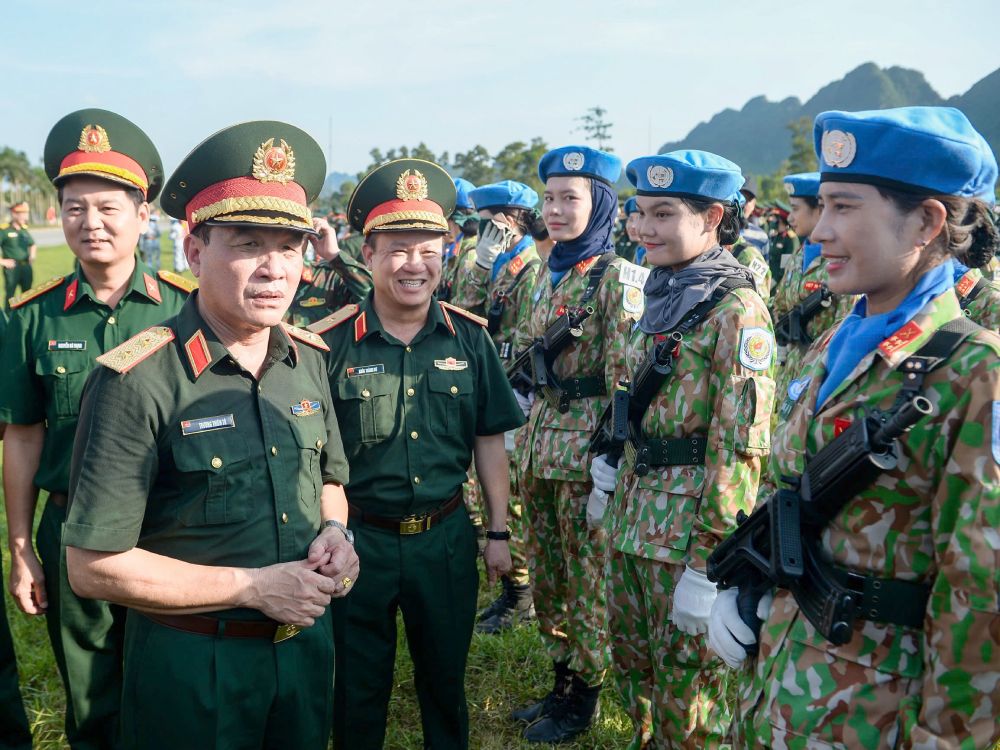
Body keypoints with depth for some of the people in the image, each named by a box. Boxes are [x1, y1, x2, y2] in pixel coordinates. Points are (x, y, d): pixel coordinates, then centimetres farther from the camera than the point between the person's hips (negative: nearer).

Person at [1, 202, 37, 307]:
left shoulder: (24, 229, 10)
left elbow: (32, 244, 28)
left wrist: (32, 255, 11)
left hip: (26, 266, 6)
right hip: (12, 267, -6)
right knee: (10, 295, -3)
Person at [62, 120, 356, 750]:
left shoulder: (309, 360, -1)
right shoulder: (138, 381, -20)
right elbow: (93, 567, -19)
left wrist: (335, 532, -8)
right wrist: (255, 587, -20)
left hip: (307, 645, 6)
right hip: (193, 669, -5)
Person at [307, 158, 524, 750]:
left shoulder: (470, 337, -3)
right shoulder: (330, 341, -11)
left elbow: (490, 441, 4)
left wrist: (499, 532, 5)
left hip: (446, 537, 2)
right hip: (359, 538, -2)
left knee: (446, 680, 20)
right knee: (359, 686, 16)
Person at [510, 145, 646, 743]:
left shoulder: (618, 277, -12)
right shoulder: (549, 272, 11)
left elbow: (627, 375, -16)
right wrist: (525, 433, 16)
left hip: (587, 445, -8)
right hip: (541, 440, 8)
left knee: (589, 579, 6)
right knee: (548, 572, 17)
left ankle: (583, 698, 23)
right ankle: (562, 682, 34)